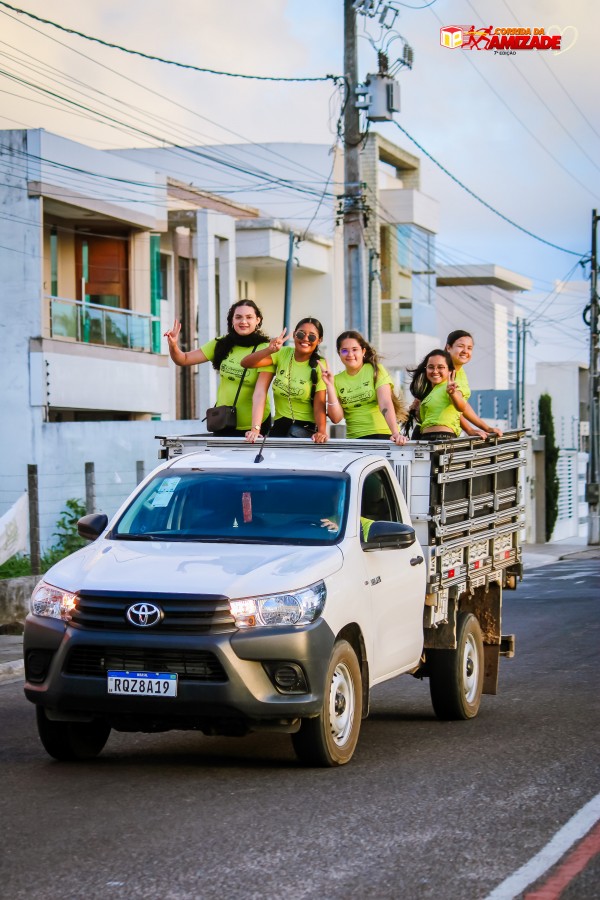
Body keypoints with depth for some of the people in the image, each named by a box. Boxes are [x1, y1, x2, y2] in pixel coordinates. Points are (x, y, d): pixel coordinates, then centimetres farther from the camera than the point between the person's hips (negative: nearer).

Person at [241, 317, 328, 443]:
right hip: (280, 425, 3)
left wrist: (321, 431, -34)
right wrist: (270, 350, -28)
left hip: (305, 428, -3)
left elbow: (319, 404, -16)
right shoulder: (283, 354, 0)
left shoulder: (319, 365, -8)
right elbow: (246, 363, -10)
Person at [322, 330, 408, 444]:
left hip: (382, 435, -3)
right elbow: (336, 418, 0)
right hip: (354, 439, 3)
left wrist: (395, 434, -25)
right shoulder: (337, 380, 8)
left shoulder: (376, 370, 1)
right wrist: (330, 386, -7)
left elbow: (386, 404, -12)